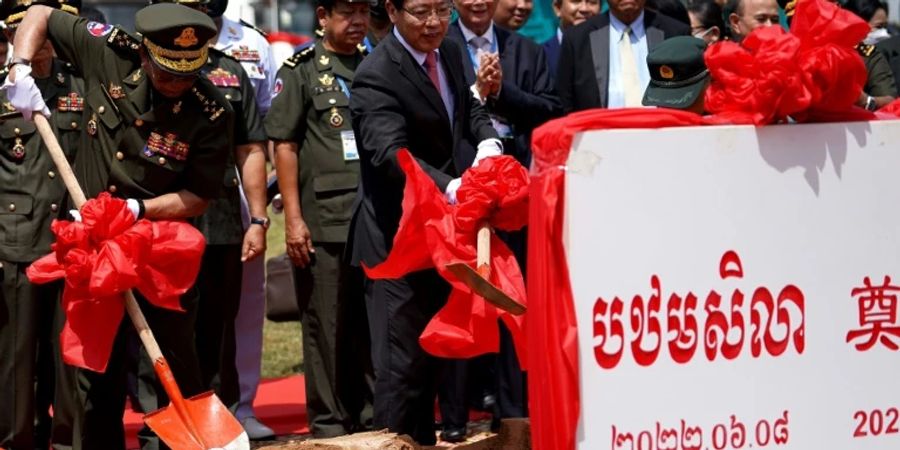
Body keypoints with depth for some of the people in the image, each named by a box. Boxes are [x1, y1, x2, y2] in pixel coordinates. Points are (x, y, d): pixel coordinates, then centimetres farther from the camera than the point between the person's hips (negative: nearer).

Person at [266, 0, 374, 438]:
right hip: (324, 221, -4)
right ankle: (328, 420, 9)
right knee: (326, 326, 1)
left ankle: (371, 413, 18)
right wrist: (293, 219, -9)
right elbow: (284, 145, -3)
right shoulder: (301, 69, 1)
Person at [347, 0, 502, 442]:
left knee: (433, 354, 19)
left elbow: (468, 109, 19)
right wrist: (451, 187, -48)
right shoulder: (376, 76, -21)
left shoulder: (449, 53, 6)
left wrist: (488, 143, -5)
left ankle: (424, 441, 31)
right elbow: (392, 154, -32)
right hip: (398, 236, -8)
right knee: (401, 359, -5)